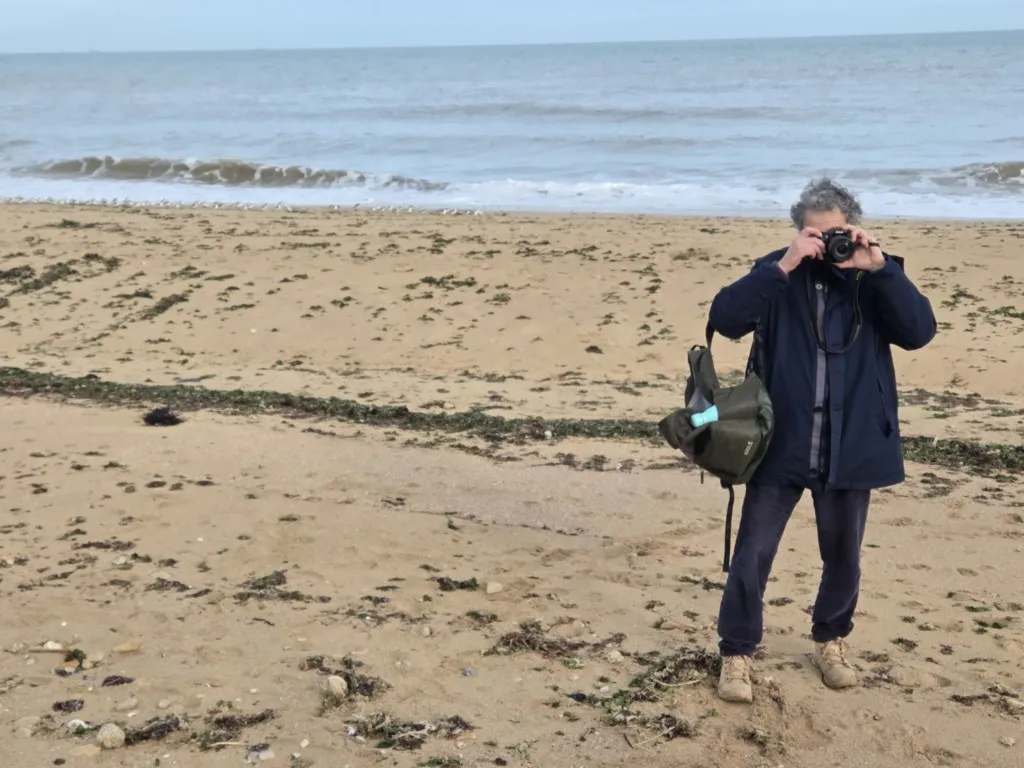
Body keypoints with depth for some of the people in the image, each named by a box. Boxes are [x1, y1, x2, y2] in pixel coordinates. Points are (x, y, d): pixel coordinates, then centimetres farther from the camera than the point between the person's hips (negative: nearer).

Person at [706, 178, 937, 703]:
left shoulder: (873, 278, -1)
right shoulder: (778, 274, -4)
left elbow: (920, 332, -14)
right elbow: (725, 319, -19)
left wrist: (879, 269, -23)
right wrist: (784, 266, -26)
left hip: (850, 449, 2)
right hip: (780, 445, -1)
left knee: (843, 558, 17)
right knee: (751, 556, 2)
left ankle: (830, 640, 41)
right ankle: (737, 653, 20)